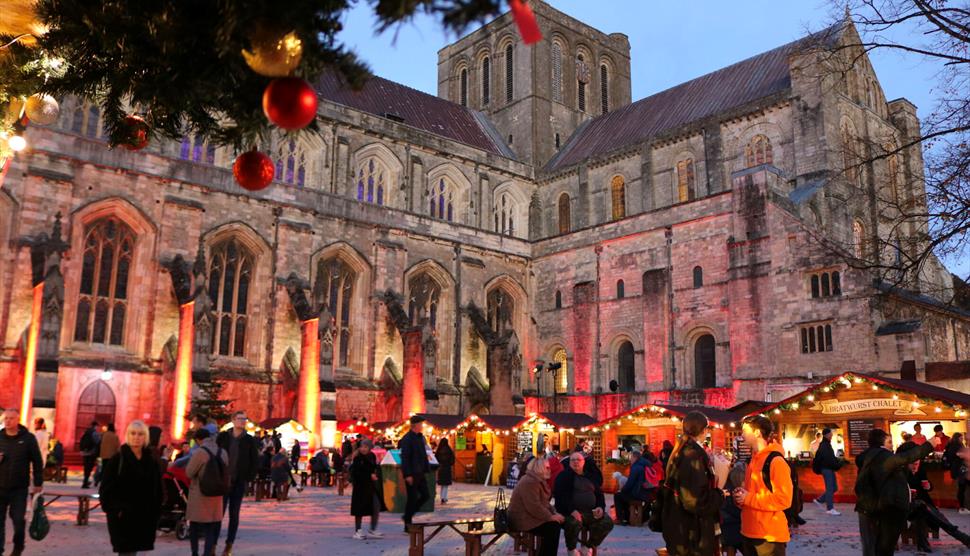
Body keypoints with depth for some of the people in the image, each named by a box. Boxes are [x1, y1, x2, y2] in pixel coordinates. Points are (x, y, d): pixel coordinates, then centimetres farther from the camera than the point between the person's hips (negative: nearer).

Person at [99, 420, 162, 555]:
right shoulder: (117, 459, -4)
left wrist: (155, 511, 4)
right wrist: (114, 509, -16)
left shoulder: (152, 461, 8)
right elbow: (106, 487, -7)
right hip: (122, 516, -4)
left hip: (145, 516, 4)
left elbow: (157, 489, 10)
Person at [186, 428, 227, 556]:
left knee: (194, 526, 13)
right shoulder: (223, 452, 0)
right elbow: (226, 471, 10)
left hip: (199, 494, -4)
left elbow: (189, 473, -9)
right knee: (212, 528, 9)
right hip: (216, 494, 4)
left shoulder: (200, 452, -16)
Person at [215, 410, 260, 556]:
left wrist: (248, 478, -2)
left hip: (239, 483, 0)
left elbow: (255, 461, 4)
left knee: (234, 515, 6)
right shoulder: (223, 437, 0)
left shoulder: (249, 440, 1)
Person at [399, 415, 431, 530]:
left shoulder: (420, 437, 12)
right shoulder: (407, 439, -14)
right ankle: (407, 526, 9)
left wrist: (426, 469, 13)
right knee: (412, 498, -2)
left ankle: (407, 516, 22)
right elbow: (404, 457, -18)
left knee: (425, 495, 8)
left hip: (420, 473, 8)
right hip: (411, 474, -8)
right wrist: (408, 475, -21)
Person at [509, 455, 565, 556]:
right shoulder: (529, 482, -21)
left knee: (558, 522, 0)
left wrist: (554, 513, 1)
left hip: (531, 516, 11)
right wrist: (550, 516, -19)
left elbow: (544, 502, 18)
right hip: (523, 519, -11)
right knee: (552, 527, -20)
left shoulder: (539, 481, 14)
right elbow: (534, 507, -27)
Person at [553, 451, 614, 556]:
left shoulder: (591, 476, 17)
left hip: (591, 511, 5)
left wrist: (600, 507, -2)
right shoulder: (564, 476, 1)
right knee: (573, 523, -37)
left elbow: (599, 493, 20)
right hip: (571, 511, -5)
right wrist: (572, 510, -25)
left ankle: (589, 546, 7)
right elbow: (560, 496, -10)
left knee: (607, 522, -17)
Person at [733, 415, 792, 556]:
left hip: (770, 536, -9)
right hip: (749, 533, 9)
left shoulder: (776, 461, -15)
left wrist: (748, 499, -18)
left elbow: (783, 499, -21)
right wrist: (741, 495, 4)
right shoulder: (754, 459, 14)